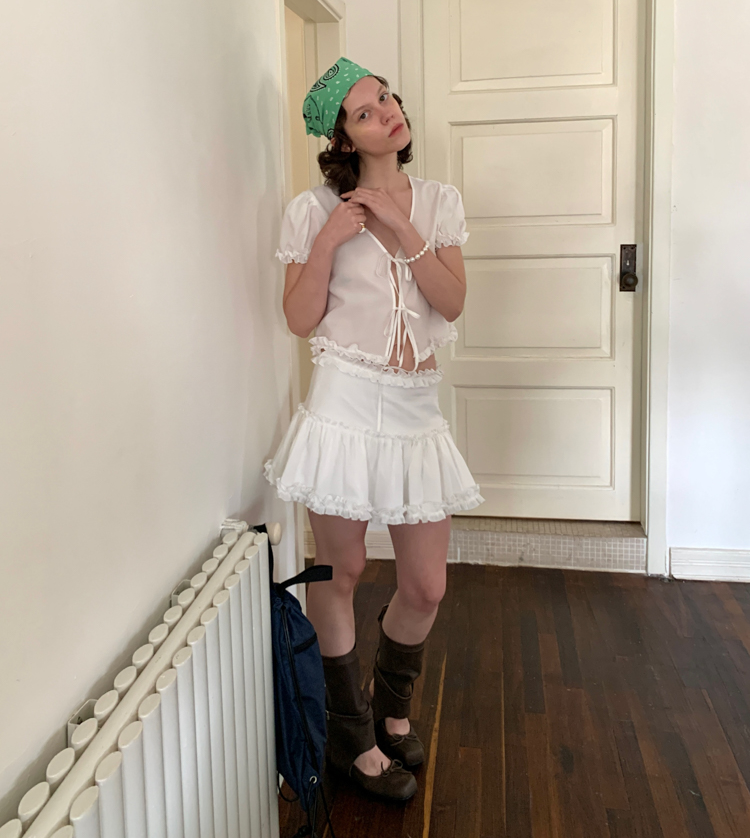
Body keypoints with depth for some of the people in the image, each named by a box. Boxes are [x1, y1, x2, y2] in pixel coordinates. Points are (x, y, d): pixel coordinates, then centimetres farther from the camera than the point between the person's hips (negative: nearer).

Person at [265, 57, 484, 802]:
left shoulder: (438, 202, 9)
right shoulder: (315, 210, -1)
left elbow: (452, 303, -1)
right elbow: (300, 320, -3)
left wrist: (401, 229, -10)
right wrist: (329, 241, -14)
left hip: (417, 406, 4)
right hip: (346, 402, -3)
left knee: (426, 586, 7)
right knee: (340, 573, 7)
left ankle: (390, 705, 37)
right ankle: (351, 737, 28)